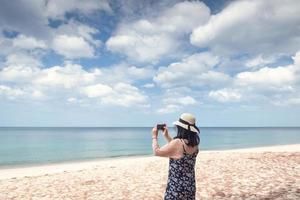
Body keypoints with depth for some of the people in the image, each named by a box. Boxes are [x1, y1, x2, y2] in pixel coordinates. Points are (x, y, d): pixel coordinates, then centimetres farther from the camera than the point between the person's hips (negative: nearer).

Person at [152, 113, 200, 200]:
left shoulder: (177, 143, -22)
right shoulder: (194, 144, 0)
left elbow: (157, 152, -11)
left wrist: (154, 136, 2)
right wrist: (166, 136, 18)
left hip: (176, 188, -7)